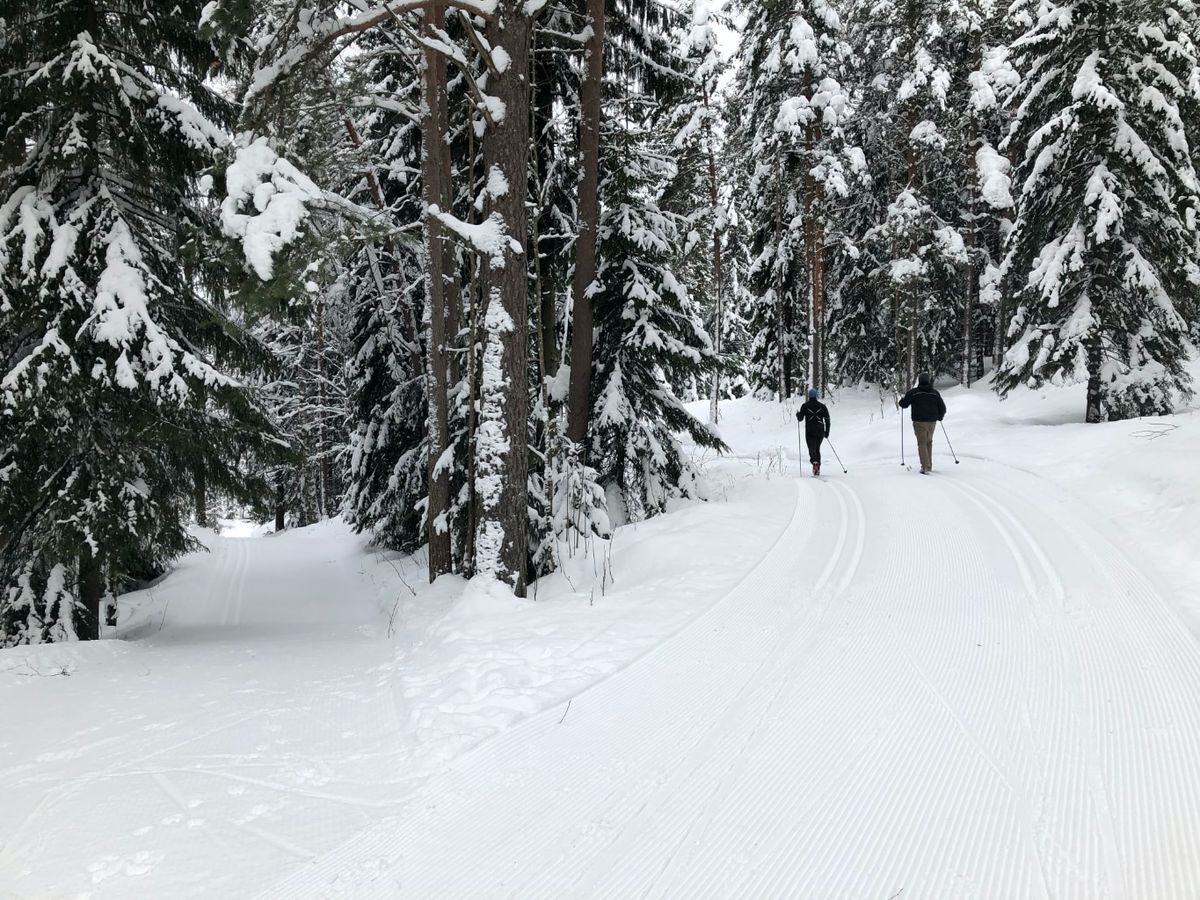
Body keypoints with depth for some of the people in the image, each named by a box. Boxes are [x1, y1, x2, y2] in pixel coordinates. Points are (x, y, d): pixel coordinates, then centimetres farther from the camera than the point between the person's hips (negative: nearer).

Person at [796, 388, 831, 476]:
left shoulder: (805, 406, 0)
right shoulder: (822, 406, 5)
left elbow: (800, 419, 2)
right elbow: (827, 419, 2)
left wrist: (798, 414, 24)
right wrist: (827, 432, 8)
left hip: (809, 431, -2)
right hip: (820, 431, 2)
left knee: (812, 449, -4)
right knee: (817, 448, 18)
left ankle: (815, 462, -34)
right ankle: (818, 469, 16)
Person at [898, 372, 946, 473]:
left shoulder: (914, 392, -8)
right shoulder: (935, 392, 3)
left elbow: (904, 404, -5)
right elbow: (942, 407, 8)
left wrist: (902, 399, 18)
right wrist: (940, 417, 27)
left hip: (919, 422, -4)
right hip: (932, 422, 4)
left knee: (922, 443, -1)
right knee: (929, 442, 19)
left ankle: (925, 467, -13)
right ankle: (929, 465, 23)